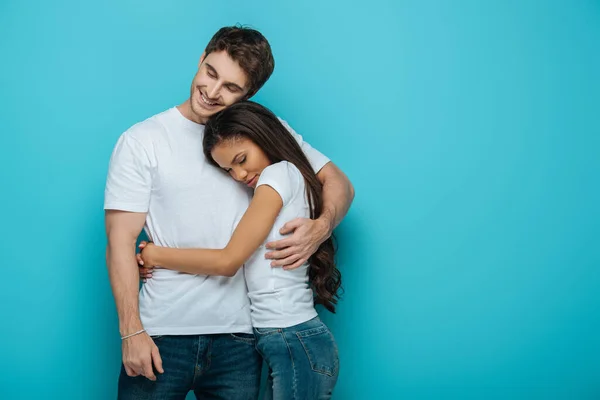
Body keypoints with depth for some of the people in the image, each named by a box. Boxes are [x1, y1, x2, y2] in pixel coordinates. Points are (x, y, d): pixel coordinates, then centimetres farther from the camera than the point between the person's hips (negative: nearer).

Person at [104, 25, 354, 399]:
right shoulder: (141, 141, -1)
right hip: (161, 334, -1)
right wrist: (131, 332, -12)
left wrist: (321, 227, -13)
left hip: (238, 336, 2)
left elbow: (338, 182, 9)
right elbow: (120, 242, -4)